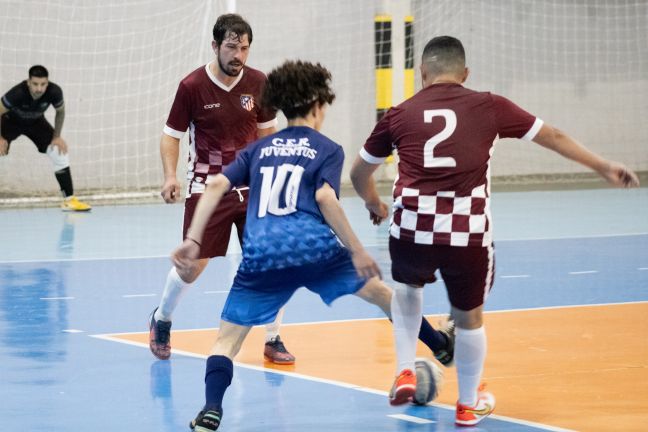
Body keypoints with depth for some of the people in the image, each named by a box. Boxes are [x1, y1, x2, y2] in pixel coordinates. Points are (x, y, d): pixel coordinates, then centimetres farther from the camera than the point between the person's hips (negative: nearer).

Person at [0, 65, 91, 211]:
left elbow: (60, 111, -8)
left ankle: (69, 199, 2)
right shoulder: (17, 93, -41)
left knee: (60, 152, -7)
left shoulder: (54, 92, -31)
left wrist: (57, 136, -5)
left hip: (35, 122, 3)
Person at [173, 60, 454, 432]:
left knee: (227, 340, 7)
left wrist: (193, 240, 7)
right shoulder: (327, 149, 11)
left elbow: (217, 185, 8)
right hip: (313, 246, -1)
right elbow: (324, 197, -7)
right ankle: (445, 347, 39)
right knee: (380, 291, 24)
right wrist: (357, 250, -7)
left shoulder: (259, 149, 21)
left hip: (261, 255, 1)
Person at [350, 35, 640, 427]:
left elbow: (359, 172, 22)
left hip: (412, 232, 1)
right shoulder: (488, 107, 7)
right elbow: (553, 137, 18)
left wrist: (375, 204, 43)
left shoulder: (399, 115, 9)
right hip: (468, 237, -1)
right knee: (469, 317, 21)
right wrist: (604, 167, 30)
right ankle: (469, 404, 35)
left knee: (409, 285, 34)